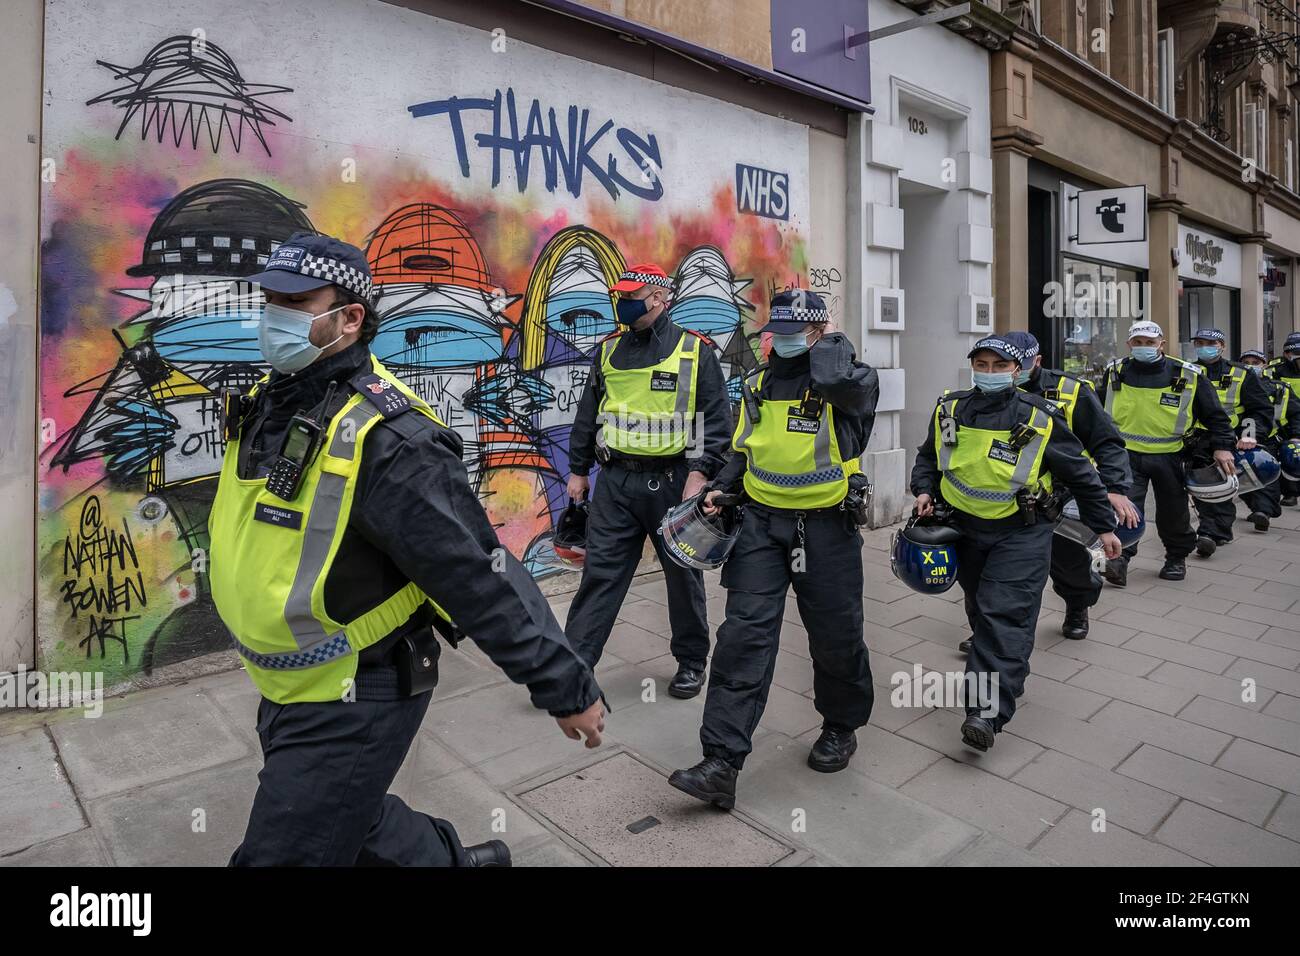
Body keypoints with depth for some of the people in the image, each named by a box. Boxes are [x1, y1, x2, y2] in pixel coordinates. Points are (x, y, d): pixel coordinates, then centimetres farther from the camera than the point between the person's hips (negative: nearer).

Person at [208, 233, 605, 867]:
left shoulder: (385, 438, -28)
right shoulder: (268, 402, 0)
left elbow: (481, 577, -28)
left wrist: (565, 686, -23)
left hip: (355, 704, -9)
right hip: (288, 690, 9)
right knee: (355, 821, 26)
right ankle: (456, 860, 50)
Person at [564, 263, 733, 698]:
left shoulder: (695, 351, -4)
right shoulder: (608, 349, 10)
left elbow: (717, 420, -7)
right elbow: (587, 414, 15)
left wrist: (699, 473, -17)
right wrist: (578, 470, 14)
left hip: (672, 482, -3)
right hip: (615, 483, 3)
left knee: (683, 575, 11)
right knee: (599, 573, 3)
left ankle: (691, 662, 28)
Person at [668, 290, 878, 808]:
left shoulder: (851, 380, -7)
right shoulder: (758, 382, 10)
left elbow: (834, 379, -33)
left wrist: (833, 340, -12)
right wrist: (722, 486, 4)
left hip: (826, 527, -3)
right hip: (761, 522, 4)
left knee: (835, 637, 11)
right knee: (743, 635, -6)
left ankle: (841, 726, 40)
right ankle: (722, 764, -3)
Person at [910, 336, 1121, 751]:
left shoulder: (1039, 419, -10)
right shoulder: (950, 410, 0)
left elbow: (1080, 474, 0)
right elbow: (928, 457, 16)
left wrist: (1103, 526, 4)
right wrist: (924, 490, -2)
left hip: (1020, 534, -4)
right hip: (964, 528, 5)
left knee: (1005, 614, -14)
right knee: (979, 607, 18)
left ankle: (987, 712, -18)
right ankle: (1003, 672, 42)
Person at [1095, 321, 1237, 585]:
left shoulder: (1189, 376, -5)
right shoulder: (1114, 373, 0)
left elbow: (1214, 414, 3)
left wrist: (1222, 446, -5)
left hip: (1169, 456, 0)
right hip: (1126, 454, 0)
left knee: (1173, 511, 12)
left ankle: (1177, 558, 32)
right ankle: (1119, 557, -12)